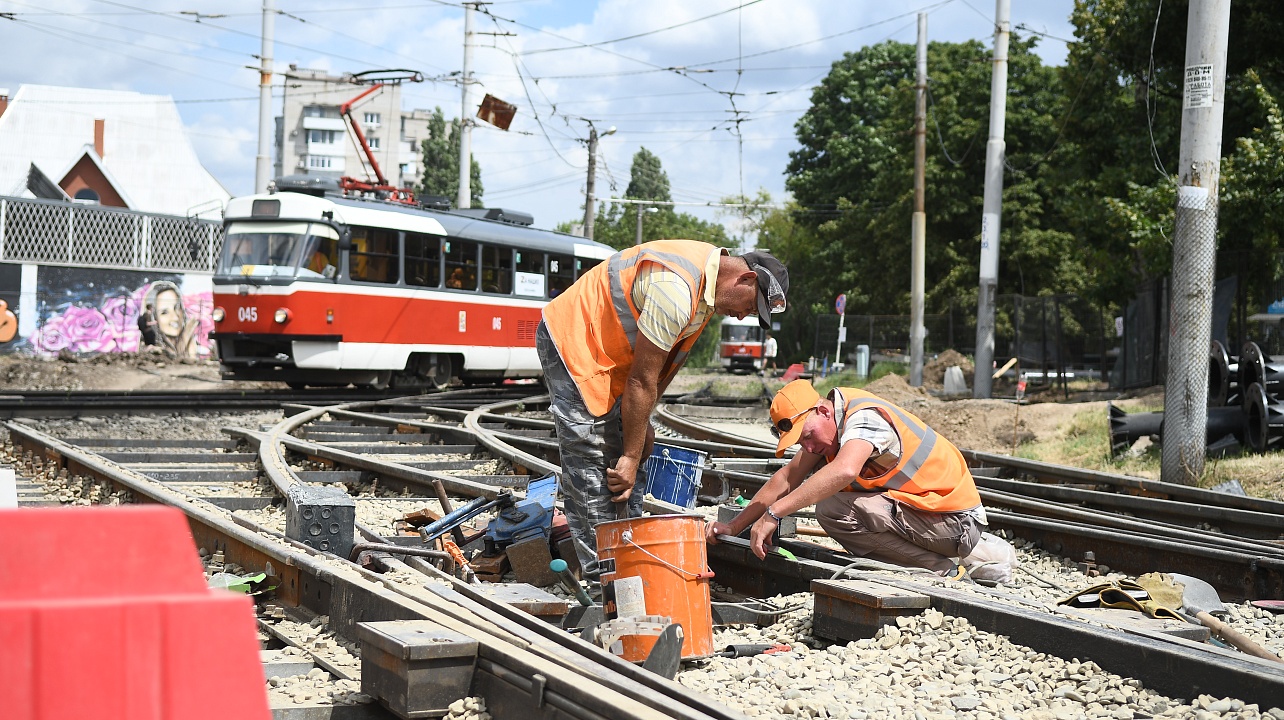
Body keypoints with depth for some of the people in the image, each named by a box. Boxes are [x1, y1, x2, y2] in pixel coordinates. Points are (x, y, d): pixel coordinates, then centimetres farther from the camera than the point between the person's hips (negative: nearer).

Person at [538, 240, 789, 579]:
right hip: (571, 342, -10)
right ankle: (600, 579, -8)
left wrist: (641, 423, 9)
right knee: (591, 471, -11)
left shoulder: (710, 276, 2)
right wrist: (631, 456, -16)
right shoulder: (675, 288, -30)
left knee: (627, 469, 8)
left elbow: (667, 360, 11)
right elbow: (642, 380, -24)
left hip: (608, 352, 10)